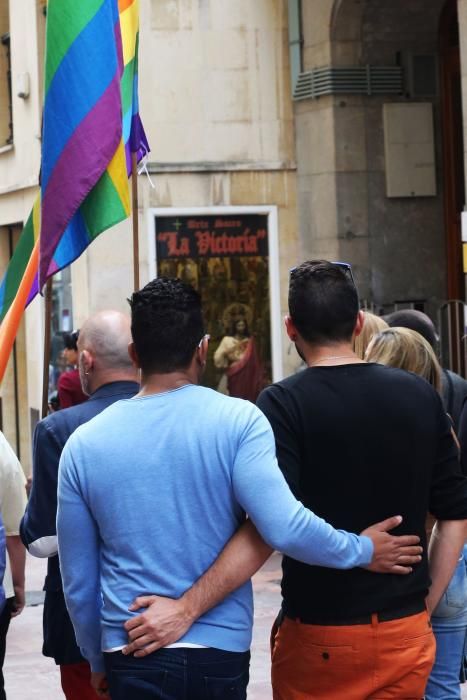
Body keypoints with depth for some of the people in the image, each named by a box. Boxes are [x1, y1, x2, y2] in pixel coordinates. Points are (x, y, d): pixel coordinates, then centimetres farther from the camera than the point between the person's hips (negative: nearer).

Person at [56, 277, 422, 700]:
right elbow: (284, 527, -18)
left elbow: (78, 581, 7)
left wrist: (98, 661, 21)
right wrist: (363, 551, -1)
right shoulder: (238, 421, -7)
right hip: (221, 652, -1)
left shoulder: (84, 445, 1)